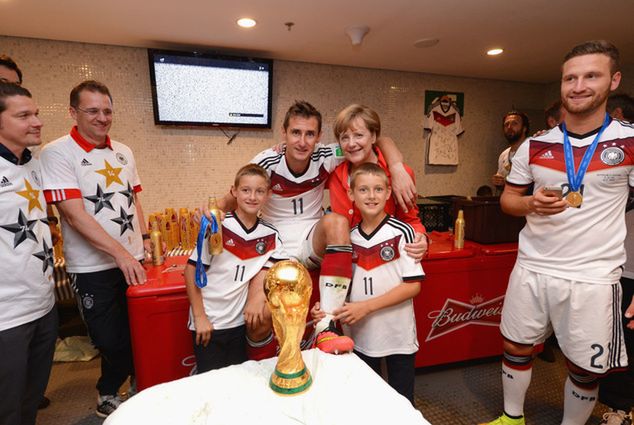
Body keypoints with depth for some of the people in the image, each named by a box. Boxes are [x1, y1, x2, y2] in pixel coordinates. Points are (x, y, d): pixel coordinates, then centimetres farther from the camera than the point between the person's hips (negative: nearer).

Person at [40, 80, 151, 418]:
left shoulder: (123, 152, 7)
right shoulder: (58, 153, -11)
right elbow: (75, 214, -19)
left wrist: (144, 238, 8)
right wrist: (120, 252, -23)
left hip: (133, 260, 6)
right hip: (93, 267, -5)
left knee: (137, 333, 17)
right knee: (112, 340, 7)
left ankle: (110, 391, 44)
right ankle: (108, 396, 37)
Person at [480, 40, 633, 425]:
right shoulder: (534, 146, 2)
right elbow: (508, 199, 10)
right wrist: (532, 204, -14)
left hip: (594, 278, -2)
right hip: (531, 270, 3)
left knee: (586, 369, 13)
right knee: (516, 349, 15)